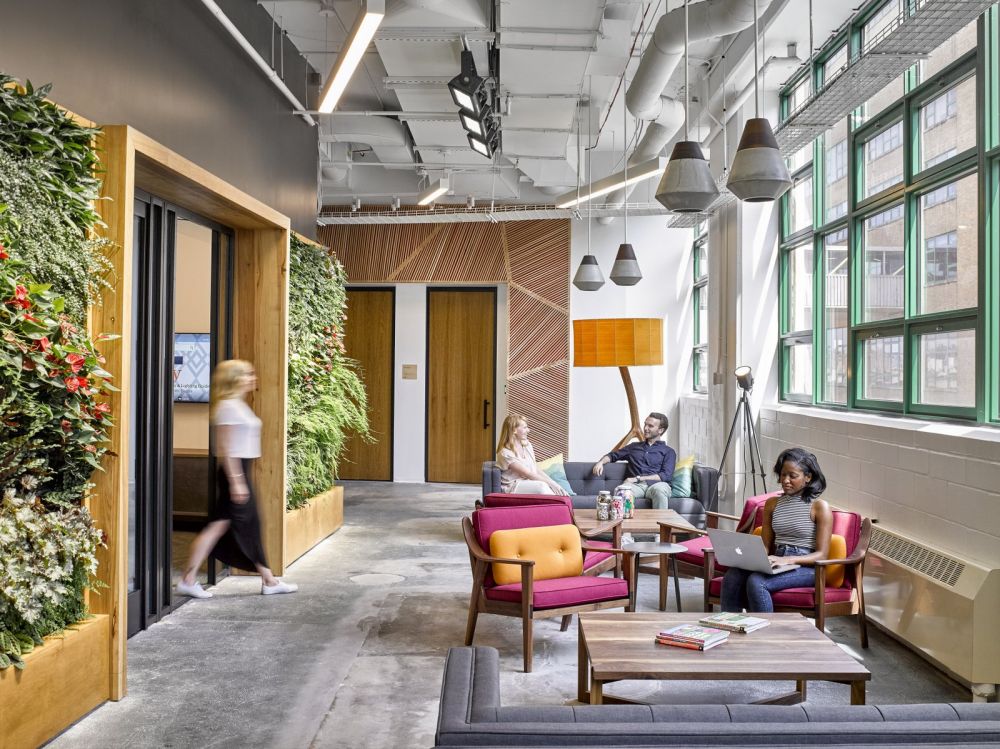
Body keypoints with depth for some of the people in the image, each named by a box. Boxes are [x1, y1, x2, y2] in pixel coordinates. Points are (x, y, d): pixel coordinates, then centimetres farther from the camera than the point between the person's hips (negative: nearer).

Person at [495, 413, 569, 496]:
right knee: (542, 486, -34)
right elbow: (528, 474, -16)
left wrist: (555, 484, -1)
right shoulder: (505, 453, -11)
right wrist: (550, 483, -20)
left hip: (531, 484, 7)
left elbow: (537, 470, 12)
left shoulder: (527, 445, 14)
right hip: (513, 487, -6)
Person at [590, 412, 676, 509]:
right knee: (619, 490, -36)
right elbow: (613, 455, 36)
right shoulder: (634, 447, 29)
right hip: (636, 486, 2)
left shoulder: (668, 451, 17)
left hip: (655, 484, -2)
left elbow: (666, 475, 2)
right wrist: (601, 462, 11)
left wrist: (638, 478, -6)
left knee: (659, 490, -41)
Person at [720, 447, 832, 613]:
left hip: (806, 567, -5)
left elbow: (822, 554, -6)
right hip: (776, 565, 5)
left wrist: (789, 560, -21)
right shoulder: (772, 504, 16)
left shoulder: (819, 507, -1)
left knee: (756, 581, -33)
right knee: (732, 576, -25)